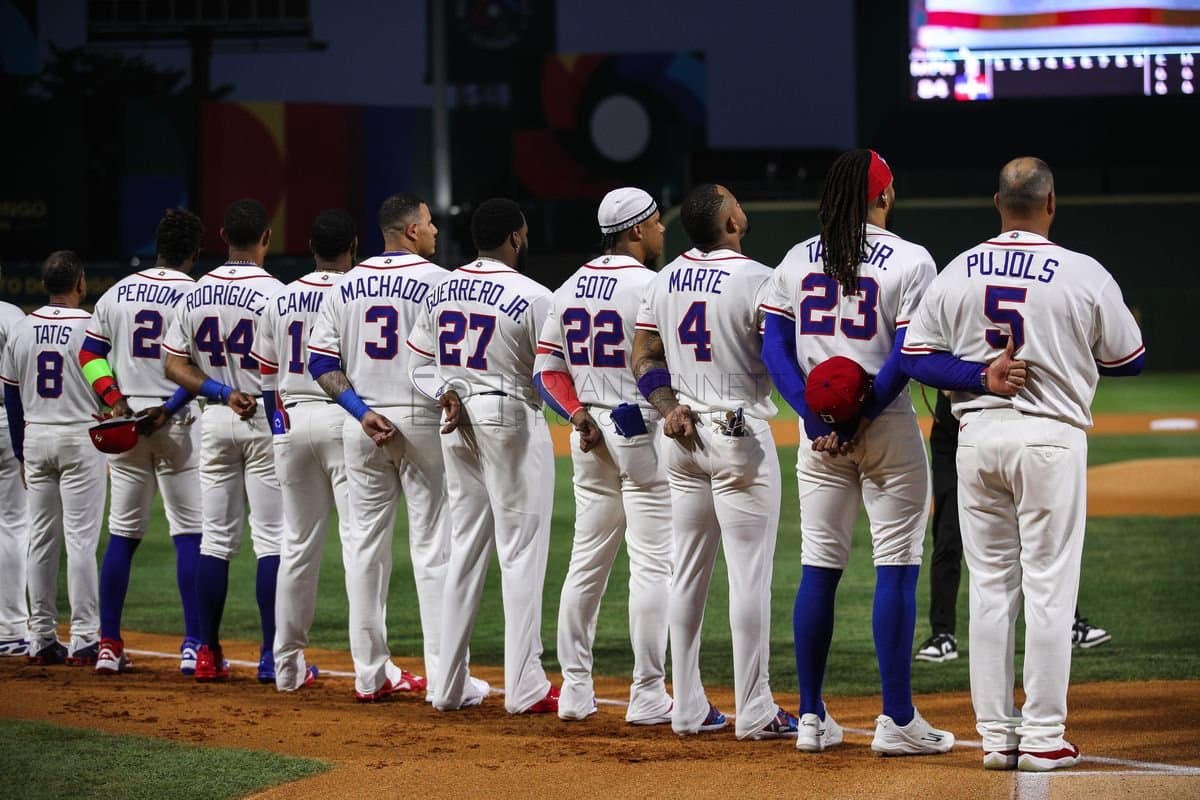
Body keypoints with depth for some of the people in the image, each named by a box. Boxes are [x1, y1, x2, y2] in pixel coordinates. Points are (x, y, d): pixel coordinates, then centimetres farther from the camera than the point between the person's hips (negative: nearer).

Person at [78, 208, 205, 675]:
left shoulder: (117, 294, 8)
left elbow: (89, 355, 6)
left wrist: (115, 401, -3)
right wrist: (168, 409, -11)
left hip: (123, 422, 4)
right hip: (179, 426, -4)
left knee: (122, 535, 9)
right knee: (190, 534, -1)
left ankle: (109, 645, 8)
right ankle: (194, 645, -6)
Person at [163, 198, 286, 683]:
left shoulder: (195, 296, 5)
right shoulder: (274, 293, -12)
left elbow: (174, 366, 3)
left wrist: (220, 392, -4)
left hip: (214, 420, 5)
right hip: (266, 421, -5)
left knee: (216, 538, 10)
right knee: (273, 539, -2)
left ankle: (207, 653, 10)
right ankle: (272, 657, -5)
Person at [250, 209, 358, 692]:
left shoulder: (280, 302, 10)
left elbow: (266, 377, 14)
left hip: (292, 422, 5)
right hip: (345, 420, -5)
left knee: (298, 545, 11)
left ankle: (288, 666, 15)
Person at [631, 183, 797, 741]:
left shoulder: (663, 282, 7)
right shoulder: (757, 280, -13)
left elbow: (643, 359, 8)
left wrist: (670, 410, 1)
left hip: (683, 438, 7)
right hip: (741, 435, -7)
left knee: (687, 573, 10)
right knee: (749, 573, -3)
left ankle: (688, 710, 13)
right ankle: (754, 712, -2)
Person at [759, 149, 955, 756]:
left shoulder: (797, 261, 7)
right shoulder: (909, 261, -6)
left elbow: (773, 346, 1)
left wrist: (813, 415, -6)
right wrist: (861, 418, -13)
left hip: (818, 430, 5)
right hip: (888, 431, -5)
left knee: (818, 569, 9)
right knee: (896, 568, -1)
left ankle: (812, 718, 10)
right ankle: (896, 721, -2)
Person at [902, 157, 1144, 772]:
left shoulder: (957, 273, 3)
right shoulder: (1085, 275, -7)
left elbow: (916, 356, 2)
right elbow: (1129, 361, 4)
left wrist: (979, 376, -5)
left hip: (977, 437, 4)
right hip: (1049, 437, -4)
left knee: (990, 588, 9)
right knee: (1048, 589, 1)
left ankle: (996, 736, 10)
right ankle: (1043, 738, 0)